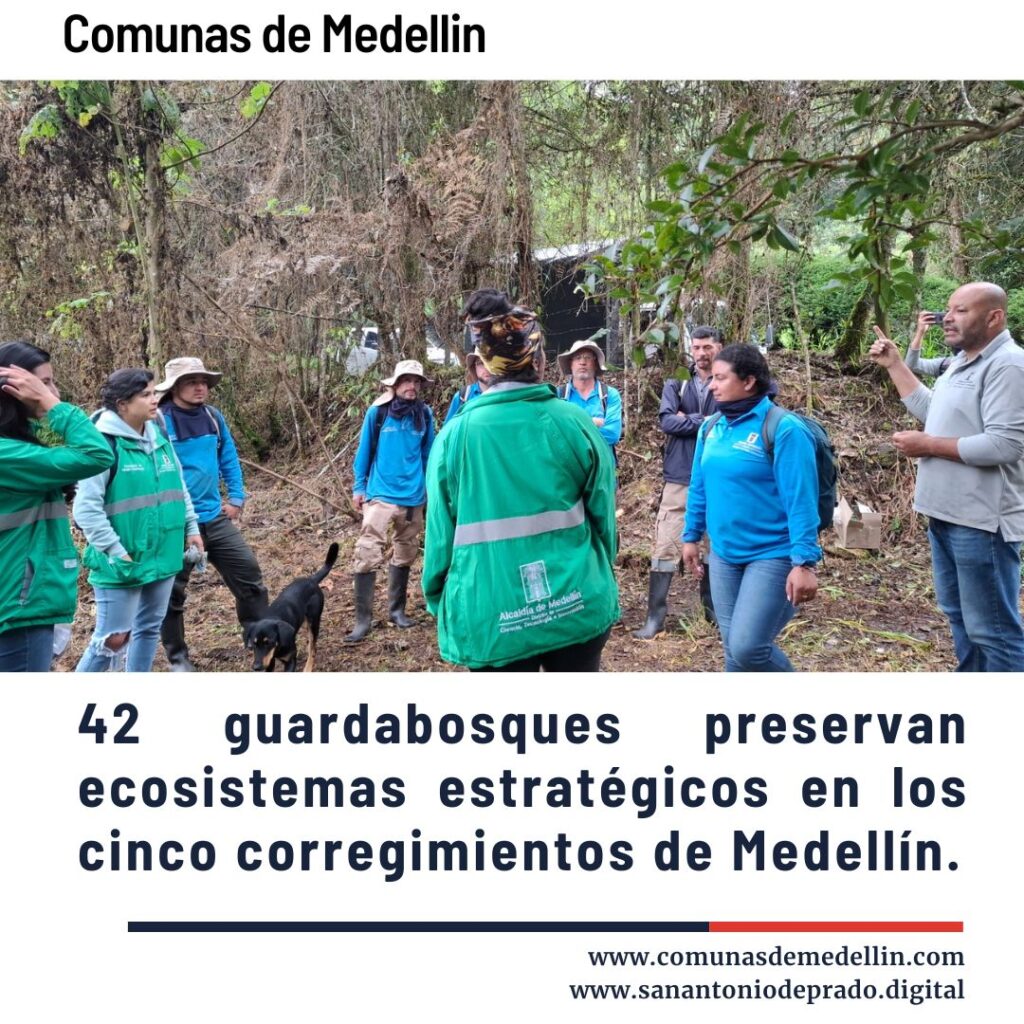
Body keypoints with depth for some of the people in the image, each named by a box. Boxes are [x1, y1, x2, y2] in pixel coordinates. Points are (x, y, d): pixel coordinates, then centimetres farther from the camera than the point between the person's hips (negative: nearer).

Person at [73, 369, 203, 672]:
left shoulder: (160, 438, 6)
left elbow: (179, 488, 18)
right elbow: (86, 508, -19)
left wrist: (190, 528, 11)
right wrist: (116, 553, -20)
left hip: (162, 556, 8)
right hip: (122, 563, -7)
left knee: (149, 629, 17)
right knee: (113, 639, -3)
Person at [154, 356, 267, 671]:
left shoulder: (214, 417, 4)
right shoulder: (159, 421, -15)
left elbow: (230, 459, 13)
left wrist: (236, 498, 8)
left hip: (215, 517, 6)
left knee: (249, 573, 9)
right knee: (172, 591, 8)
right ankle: (177, 657, 24)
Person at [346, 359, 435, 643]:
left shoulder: (424, 414, 0)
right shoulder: (378, 411, -7)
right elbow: (365, 450, 1)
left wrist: (429, 486, 12)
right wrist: (359, 486, 2)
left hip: (413, 495, 4)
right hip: (381, 492, -3)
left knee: (405, 554, 14)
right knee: (368, 552, -14)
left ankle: (397, 609, 29)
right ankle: (363, 618, -8)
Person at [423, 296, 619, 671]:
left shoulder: (456, 434, -6)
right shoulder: (574, 423, -6)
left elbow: (441, 534, -1)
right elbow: (604, 515, 3)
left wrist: (438, 601, 15)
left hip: (492, 618, 0)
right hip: (577, 605, 1)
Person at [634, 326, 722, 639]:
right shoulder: (676, 385, 5)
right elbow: (666, 421, -10)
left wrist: (687, 421, -11)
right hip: (680, 479, 0)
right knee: (666, 546, -4)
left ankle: (713, 608, 27)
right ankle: (655, 617, 1)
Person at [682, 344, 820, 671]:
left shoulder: (783, 428, -16)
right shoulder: (711, 428, 5)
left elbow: (801, 500, -19)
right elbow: (699, 488, 16)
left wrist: (804, 562, -23)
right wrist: (691, 536, 18)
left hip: (772, 556, -7)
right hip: (724, 555, 7)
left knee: (748, 647, -13)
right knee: (733, 648, 12)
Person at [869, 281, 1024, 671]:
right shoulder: (962, 362, 14)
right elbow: (932, 412, 24)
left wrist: (926, 445, -18)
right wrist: (894, 365, 19)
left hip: (981, 519, -11)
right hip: (948, 514, 11)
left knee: (992, 629, -3)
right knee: (960, 615, 22)